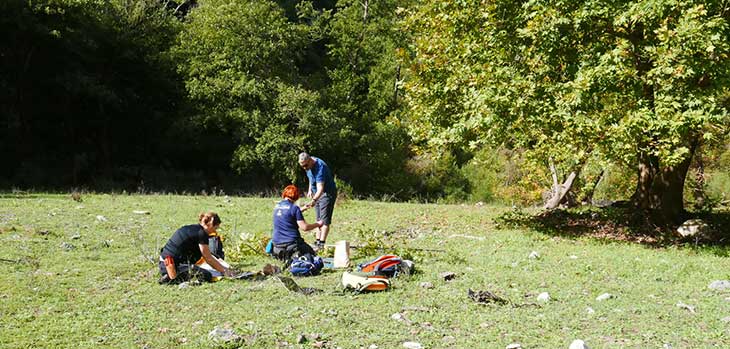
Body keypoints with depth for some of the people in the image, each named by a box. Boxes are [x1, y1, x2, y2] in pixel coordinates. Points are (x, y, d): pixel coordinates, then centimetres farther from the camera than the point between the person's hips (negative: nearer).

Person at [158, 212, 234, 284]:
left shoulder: (191, 228, 18)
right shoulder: (201, 233, -9)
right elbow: (209, 259, -1)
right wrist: (224, 271, 9)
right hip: (174, 266, -9)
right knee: (207, 276, -6)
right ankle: (174, 279, -17)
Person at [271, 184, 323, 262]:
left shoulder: (277, 206, 8)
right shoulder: (294, 208, -12)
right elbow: (304, 227, -15)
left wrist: (302, 209, 35)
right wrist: (318, 224, 1)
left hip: (277, 242, 6)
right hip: (292, 242, -6)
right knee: (311, 253, 13)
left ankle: (282, 255, 2)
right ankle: (294, 256, -16)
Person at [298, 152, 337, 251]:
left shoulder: (320, 167, -31)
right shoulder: (309, 165, -4)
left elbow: (320, 188, -39)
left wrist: (314, 200, -51)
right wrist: (310, 189, 12)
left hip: (327, 193, -9)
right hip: (317, 194, 9)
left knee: (325, 219, -12)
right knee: (318, 219, 12)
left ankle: (321, 243, -13)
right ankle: (317, 241, 17)